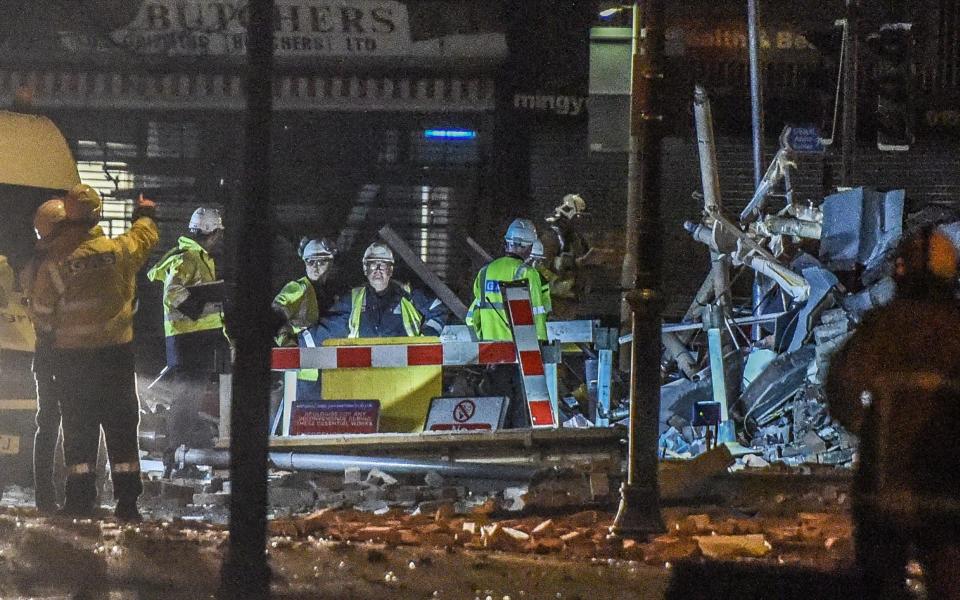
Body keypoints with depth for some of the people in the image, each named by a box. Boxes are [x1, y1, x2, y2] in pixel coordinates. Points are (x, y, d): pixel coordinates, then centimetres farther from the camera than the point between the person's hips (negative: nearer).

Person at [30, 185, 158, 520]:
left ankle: (80, 499, 4)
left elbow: (41, 313, -2)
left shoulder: (53, 263, -9)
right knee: (121, 427, 6)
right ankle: (127, 502, 3)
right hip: (115, 351, 0)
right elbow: (146, 237, 16)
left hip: (71, 356, 0)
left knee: (78, 429, 7)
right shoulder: (118, 250, -6)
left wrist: (50, 335, 19)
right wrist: (145, 214, 39)